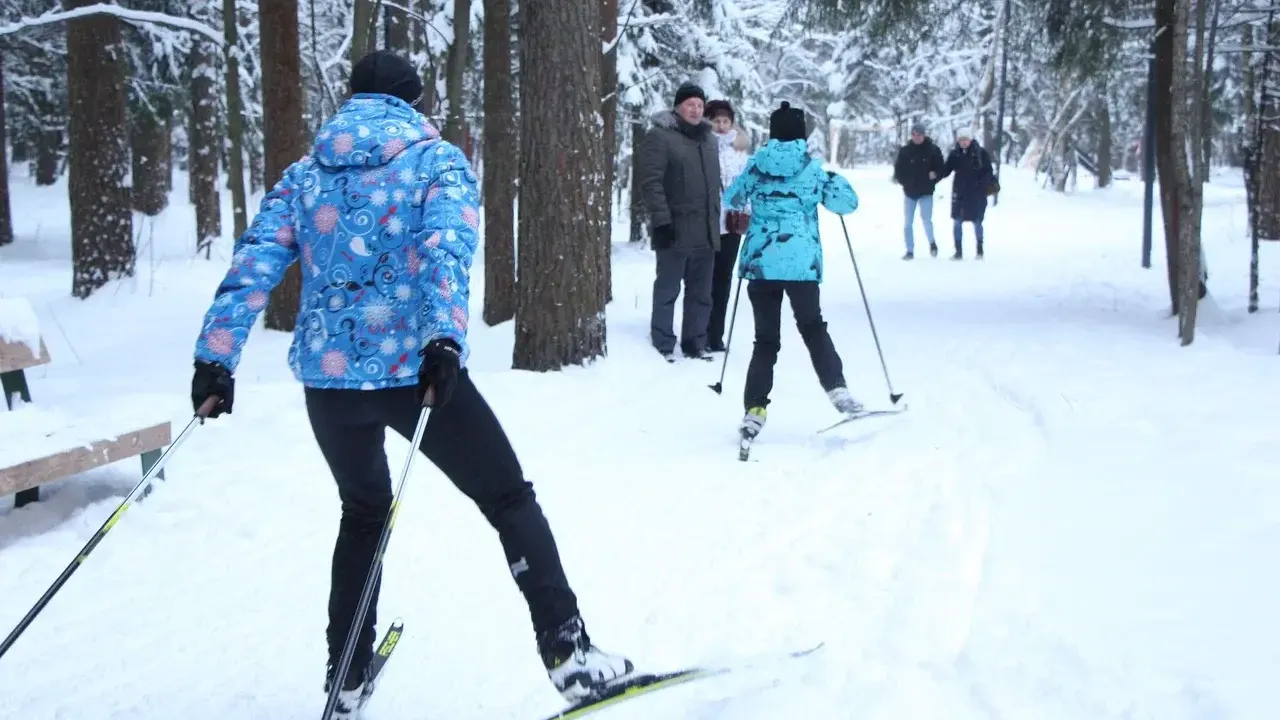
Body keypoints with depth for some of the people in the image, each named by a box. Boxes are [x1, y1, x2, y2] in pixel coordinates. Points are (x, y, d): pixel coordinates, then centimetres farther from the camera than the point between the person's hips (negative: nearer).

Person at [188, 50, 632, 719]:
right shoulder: (438, 161, 1)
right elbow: (446, 251, -17)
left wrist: (216, 354, -2)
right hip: (416, 370, -4)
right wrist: (446, 338, -30)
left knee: (364, 509, 26)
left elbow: (253, 265, 2)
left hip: (327, 376, 4)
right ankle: (568, 653, 4)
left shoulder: (304, 175, 12)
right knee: (510, 501, 10)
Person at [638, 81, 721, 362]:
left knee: (701, 293, 10)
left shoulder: (710, 140, 18)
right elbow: (651, 182, -12)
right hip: (675, 231, -7)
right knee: (667, 291, 0)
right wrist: (661, 220, -18)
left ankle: (695, 343, 19)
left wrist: (716, 219, 21)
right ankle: (663, 346, 7)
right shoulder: (659, 136, -5)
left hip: (706, 232, 7)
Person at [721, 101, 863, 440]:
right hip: (802, 263, -1)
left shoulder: (756, 165, 5)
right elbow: (847, 202, 6)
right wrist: (835, 180, 24)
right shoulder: (813, 167, 1)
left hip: (759, 263, 1)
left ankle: (754, 410, 1)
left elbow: (731, 199, 17)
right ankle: (836, 390, 6)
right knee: (813, 328, 19)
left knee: (765, 339, 9)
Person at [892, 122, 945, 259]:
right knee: (907, 223, 3)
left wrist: (934, 176, -11)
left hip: (926, 192, -2)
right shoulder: (904, 151, 1)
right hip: (909, 192, 2)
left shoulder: (933, 150, -1)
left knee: (926, 219, -18)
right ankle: (910, 251, 12)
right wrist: (903, 181, -8)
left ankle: (932, 242, 3)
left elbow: (941, 168, 4)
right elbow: (898, 169, 5)